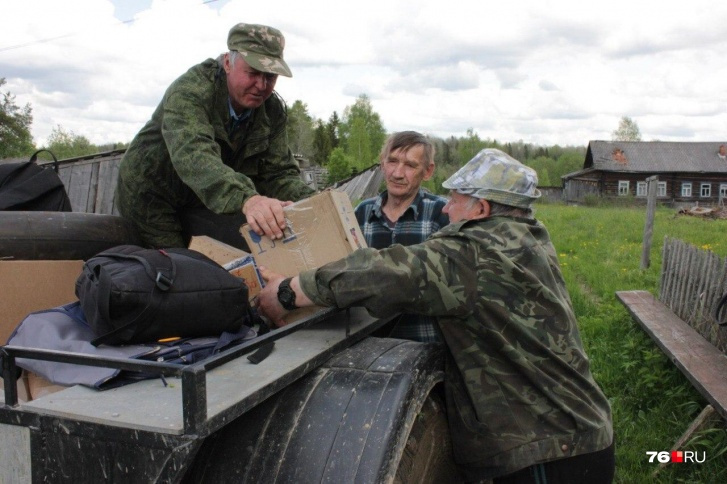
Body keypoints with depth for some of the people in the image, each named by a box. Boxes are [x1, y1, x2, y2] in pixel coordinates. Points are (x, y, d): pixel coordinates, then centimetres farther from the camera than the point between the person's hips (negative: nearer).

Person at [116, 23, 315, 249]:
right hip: (152, 201, -5)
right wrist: (246, 199, -65)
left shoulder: (273, 110, -10)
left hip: (201, 206, 6)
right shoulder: (190, 92, -28)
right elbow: (193, 155, -47)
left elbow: (279, 172, -12)